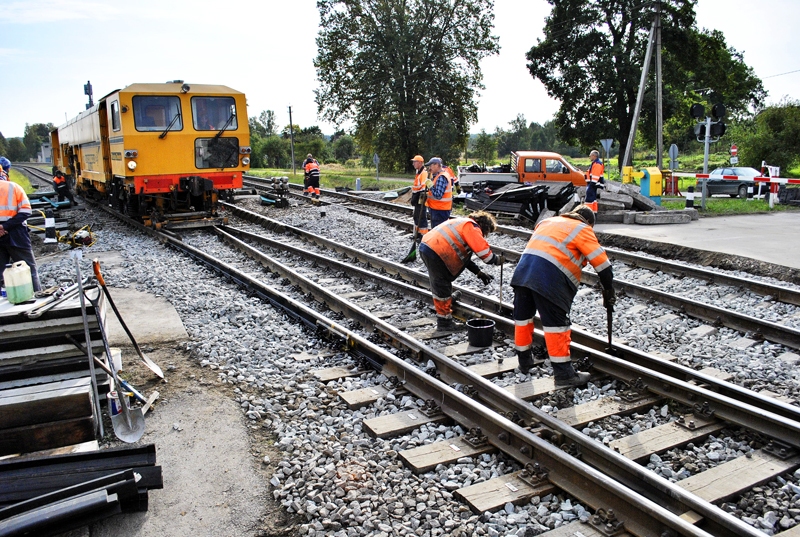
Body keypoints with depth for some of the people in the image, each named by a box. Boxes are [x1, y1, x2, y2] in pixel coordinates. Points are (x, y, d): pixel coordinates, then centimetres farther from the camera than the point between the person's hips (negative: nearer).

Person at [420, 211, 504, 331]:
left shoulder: (463, 223, 26)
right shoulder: (472, 227, -5)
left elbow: (463, 255, 27)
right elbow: (483, 250, -15)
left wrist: (479, 272, 23)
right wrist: (496, 259, 5)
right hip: (435, 253, -10)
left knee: (439, 285, 24)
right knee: (442, 288, 1)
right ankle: (444, 322, 11)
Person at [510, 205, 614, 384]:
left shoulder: (547, 221, 29)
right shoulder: (582, 229, 10)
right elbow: (602, 264, 6)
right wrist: (608, 292, 15)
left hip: (523, 269, 7)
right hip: (550, 277, -7)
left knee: (523, 316, 18)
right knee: (557, 323, -1)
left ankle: (524, 361, 33)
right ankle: (563, 373, 3)